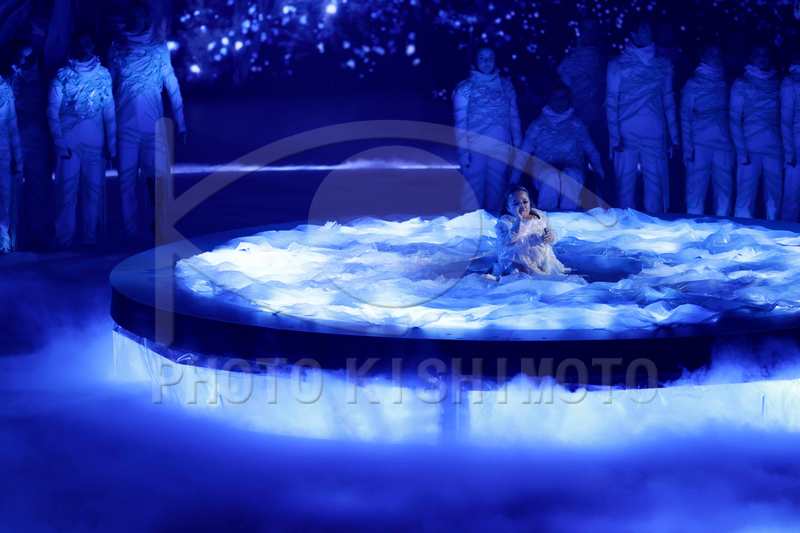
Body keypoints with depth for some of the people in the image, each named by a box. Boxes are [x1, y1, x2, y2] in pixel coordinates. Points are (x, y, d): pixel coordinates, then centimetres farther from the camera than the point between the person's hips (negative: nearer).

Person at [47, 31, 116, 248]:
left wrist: (112, 142, 2)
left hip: (95, 143, 2)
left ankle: (90, 239, 9)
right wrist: (60, 142, -9)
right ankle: (63, 242, 0)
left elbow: (109, 110, 7)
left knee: (93, 192, 2)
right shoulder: (62, 75, 1)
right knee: (67, 192, -3)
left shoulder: (103, 74, 7)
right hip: (68, 143, -2)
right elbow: (52, 110, -1)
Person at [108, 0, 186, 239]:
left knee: (154, 176, -2)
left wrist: (180, 123, -1)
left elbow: (173, 87, 3)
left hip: (153, 124, -1)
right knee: (127, 178, 2)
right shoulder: (116, 49, 8)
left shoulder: (159, 49, 4)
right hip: (125, 124, 1)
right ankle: (129, 232, 8)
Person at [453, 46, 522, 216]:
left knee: (496, 192, 6)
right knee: (474, 190, -2)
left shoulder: (506, 86, 10)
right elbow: (460, 123, -2)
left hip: (501, 149, 3)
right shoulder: (465, 88, 0)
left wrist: (518, 145, 5)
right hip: (475, 149, -3)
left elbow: (514, 117, 12)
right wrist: (463, 152, -9)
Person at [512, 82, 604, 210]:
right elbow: (523, 152, 14)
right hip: (544, 172, 0)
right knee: (552, 175, -37)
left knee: (570, 175, -37)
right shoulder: (537, 125, 18)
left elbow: (591, 150, 18)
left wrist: (597, 167, -3)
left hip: (573, 170, 0)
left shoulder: (576, 125, 20)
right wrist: (516, 173, -3)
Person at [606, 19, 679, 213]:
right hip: (626, 135, -2)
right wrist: (614, 136, -8)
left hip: (655, 136, 2)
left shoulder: (663, 64, 12)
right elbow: (611, 102, 1)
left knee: (655, 185, -1)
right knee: (625, 183, 0)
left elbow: (668, 100, 13)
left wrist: (674, 135, 6)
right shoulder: (617, 64, 4)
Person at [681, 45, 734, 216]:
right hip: (699, 143, -3)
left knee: (724, 193, 0)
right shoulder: (693, 83, 5)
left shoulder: (726, 84, 16)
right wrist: (688, 147, -8)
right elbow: (685, 116, 0)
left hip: (724, 144, 3)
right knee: (696, 191, -5)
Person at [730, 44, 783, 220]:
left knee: (775, 197, 1)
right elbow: (734, 119, 0)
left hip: (774, 148, 3)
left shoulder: (777, 83, 15)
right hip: (750, 148, -3)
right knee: (745, 195, -7)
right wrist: (741, 151, -10)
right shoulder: (741, 84, 5)